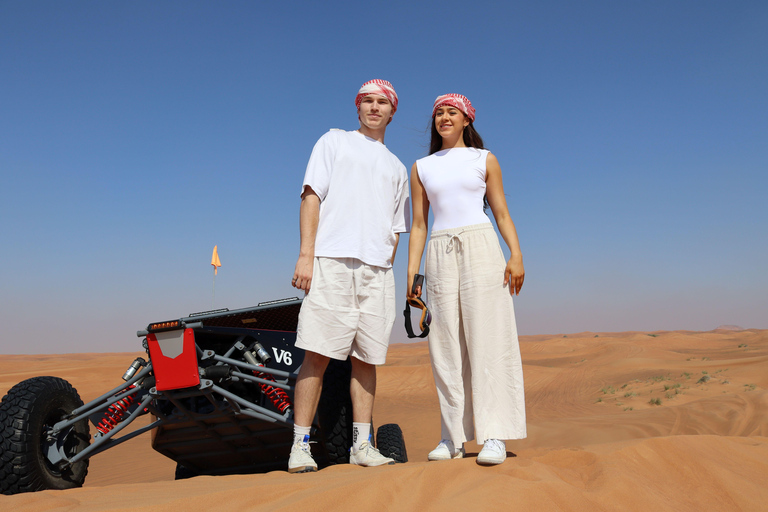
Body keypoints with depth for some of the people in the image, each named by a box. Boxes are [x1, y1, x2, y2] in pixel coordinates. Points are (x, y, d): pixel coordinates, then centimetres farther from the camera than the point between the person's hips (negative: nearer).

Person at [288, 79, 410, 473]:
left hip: (377, 270, 4)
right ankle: (300, 445, -4)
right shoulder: (334, 141, 14)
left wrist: (386, 270, 10)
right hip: (332, 262, -4)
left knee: (367, 357, 3)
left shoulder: (397, 168, 25)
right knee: (317, 354, -9)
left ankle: (362, 444, 9)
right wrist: (306, 254, -9)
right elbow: (311, 196, 3)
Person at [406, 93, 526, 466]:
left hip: (481, 247, -2)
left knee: (486, 337, -9)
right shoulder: (421, 168, 17)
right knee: (446, 344, 0)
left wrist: (516, 254, -6)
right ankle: (453, 437, 5)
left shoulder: (484, 159, 12)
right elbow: (418, 225, 14)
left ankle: (494, 435, -8)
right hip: (440, 254, 2)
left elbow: (501, 212, 8)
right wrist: (411, 273, 5)